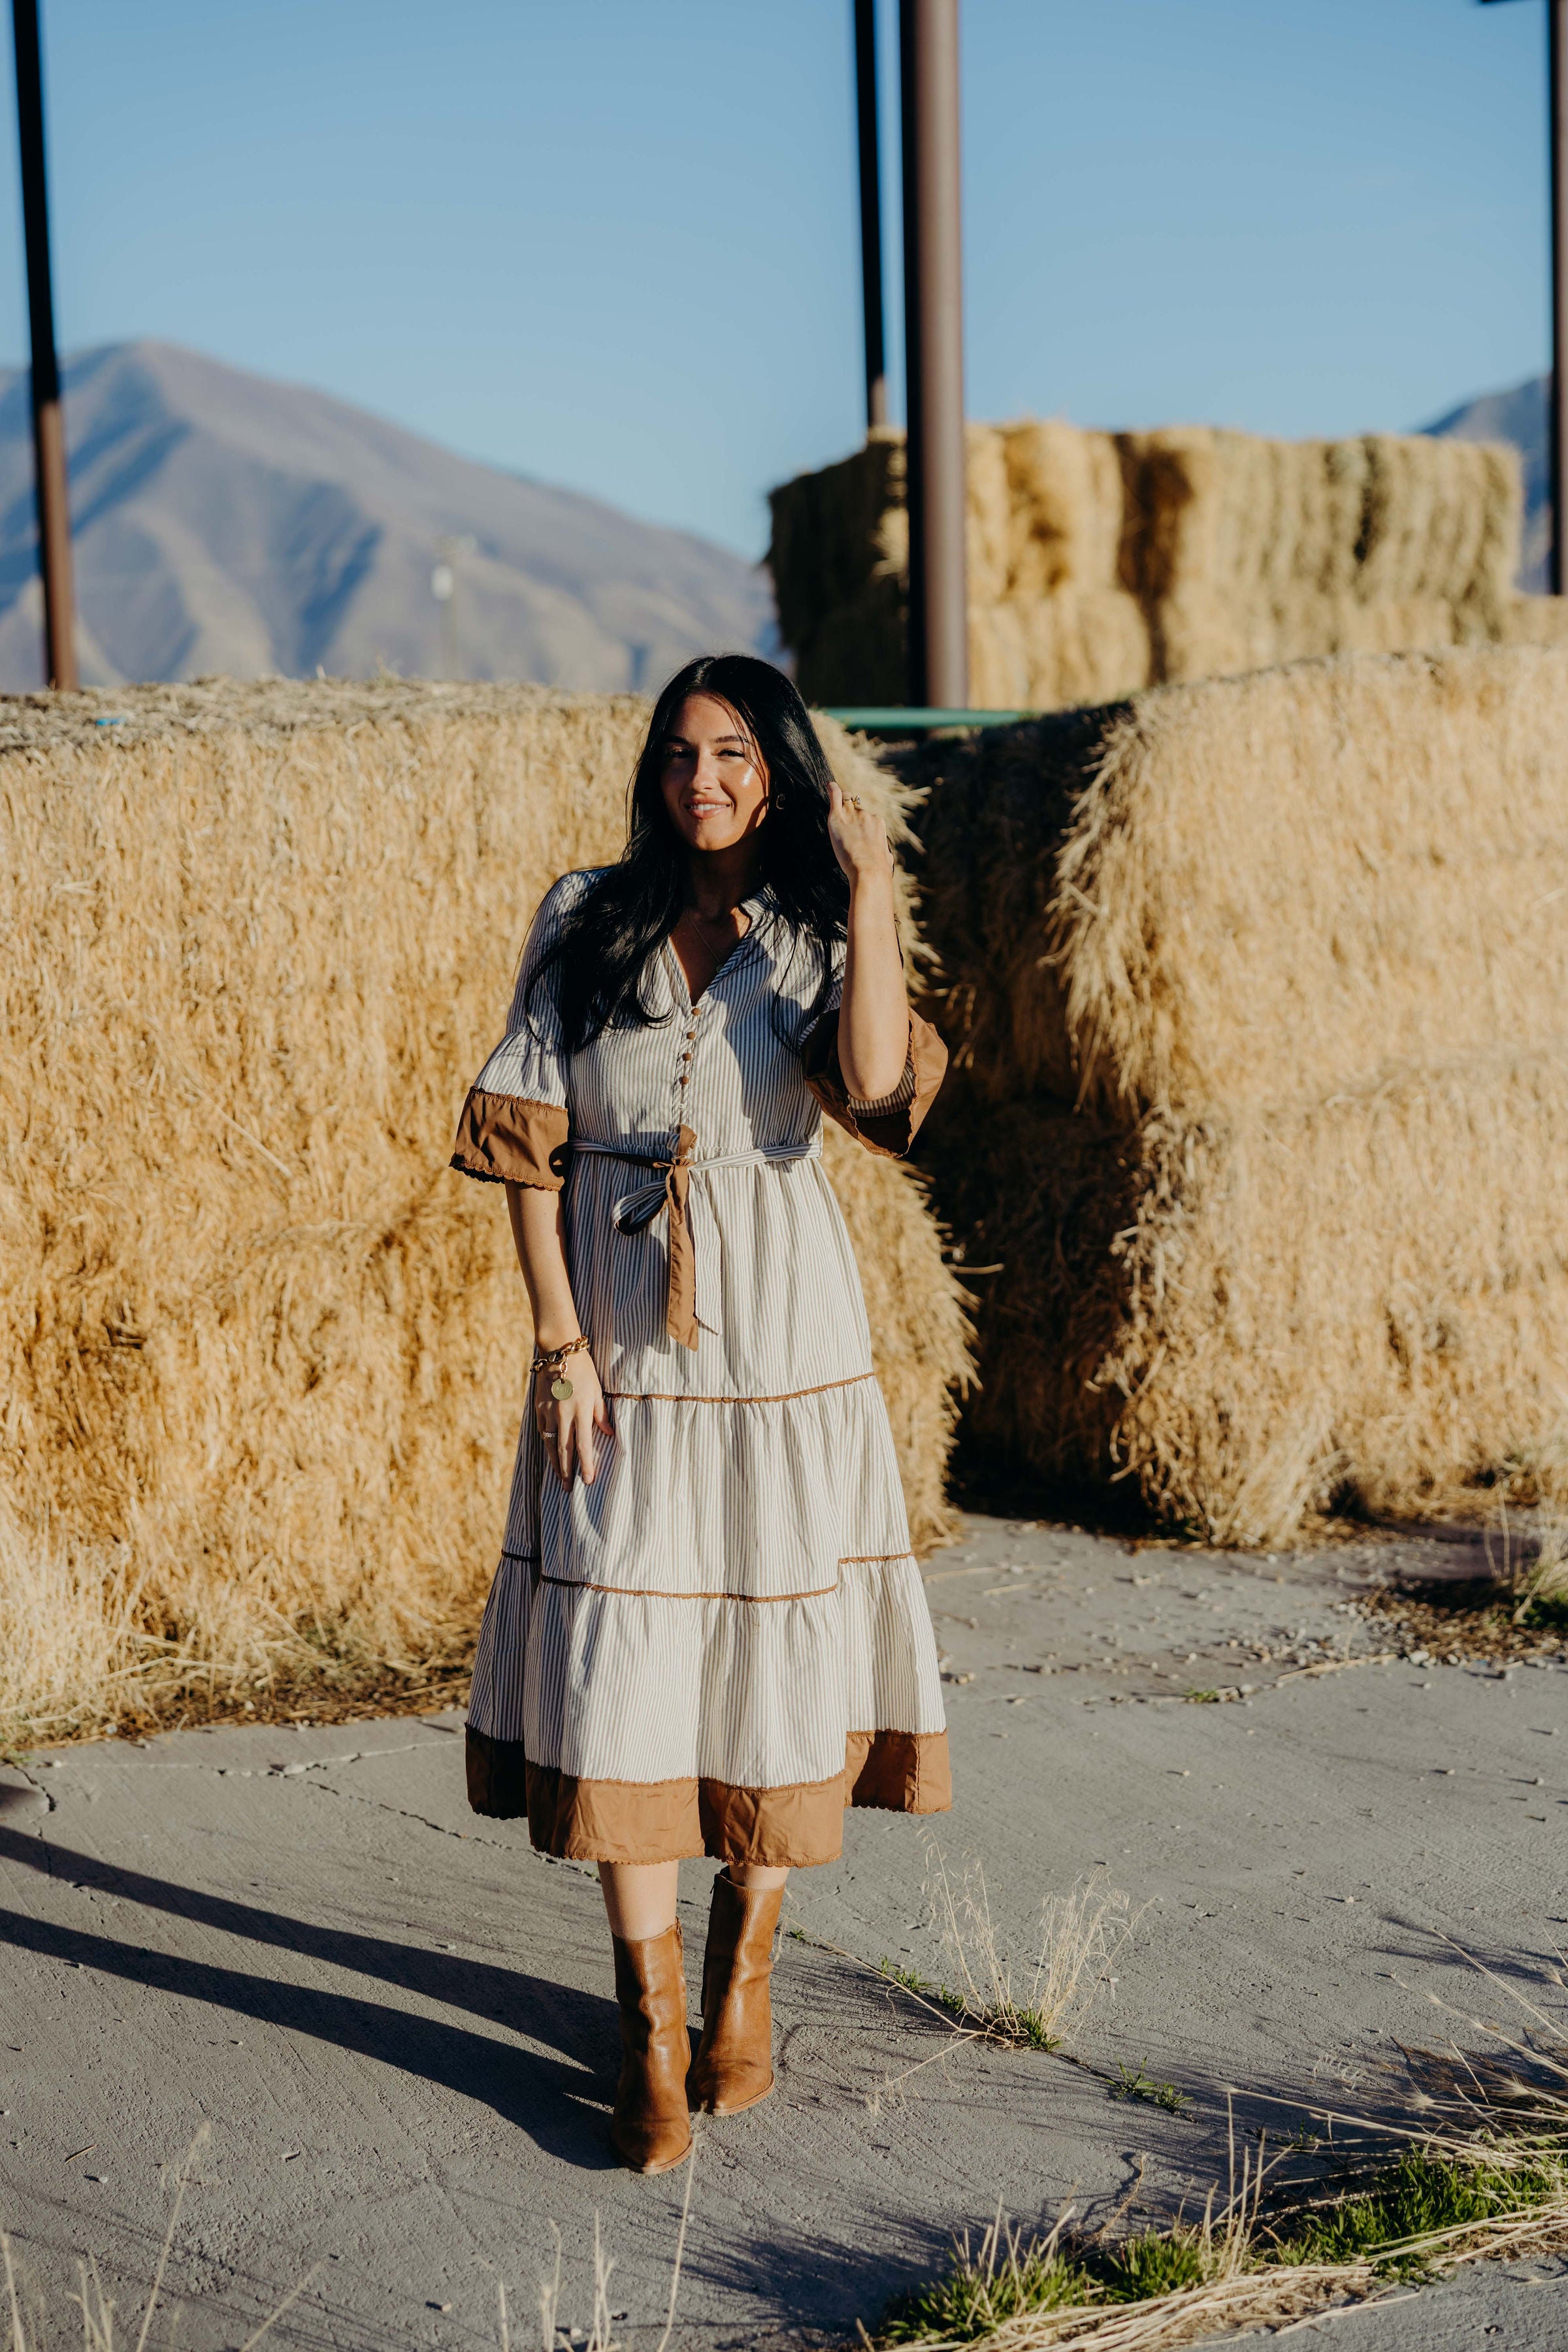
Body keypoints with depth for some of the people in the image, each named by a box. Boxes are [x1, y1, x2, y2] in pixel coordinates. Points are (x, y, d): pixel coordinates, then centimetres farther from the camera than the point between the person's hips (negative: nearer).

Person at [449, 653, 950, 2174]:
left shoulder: (812, 935, 1)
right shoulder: (583, 923, 4)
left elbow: (879, 1098, -19)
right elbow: (528, 1145, 1)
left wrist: (869, 896, -18)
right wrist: (560, 1341, -6)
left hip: (779, 1340, 0)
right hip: (620, 1340, 0)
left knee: (775, 1645, 7)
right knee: (621, 1658, -2)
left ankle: (743, 1967, 28)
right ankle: (649, 2024, 8)